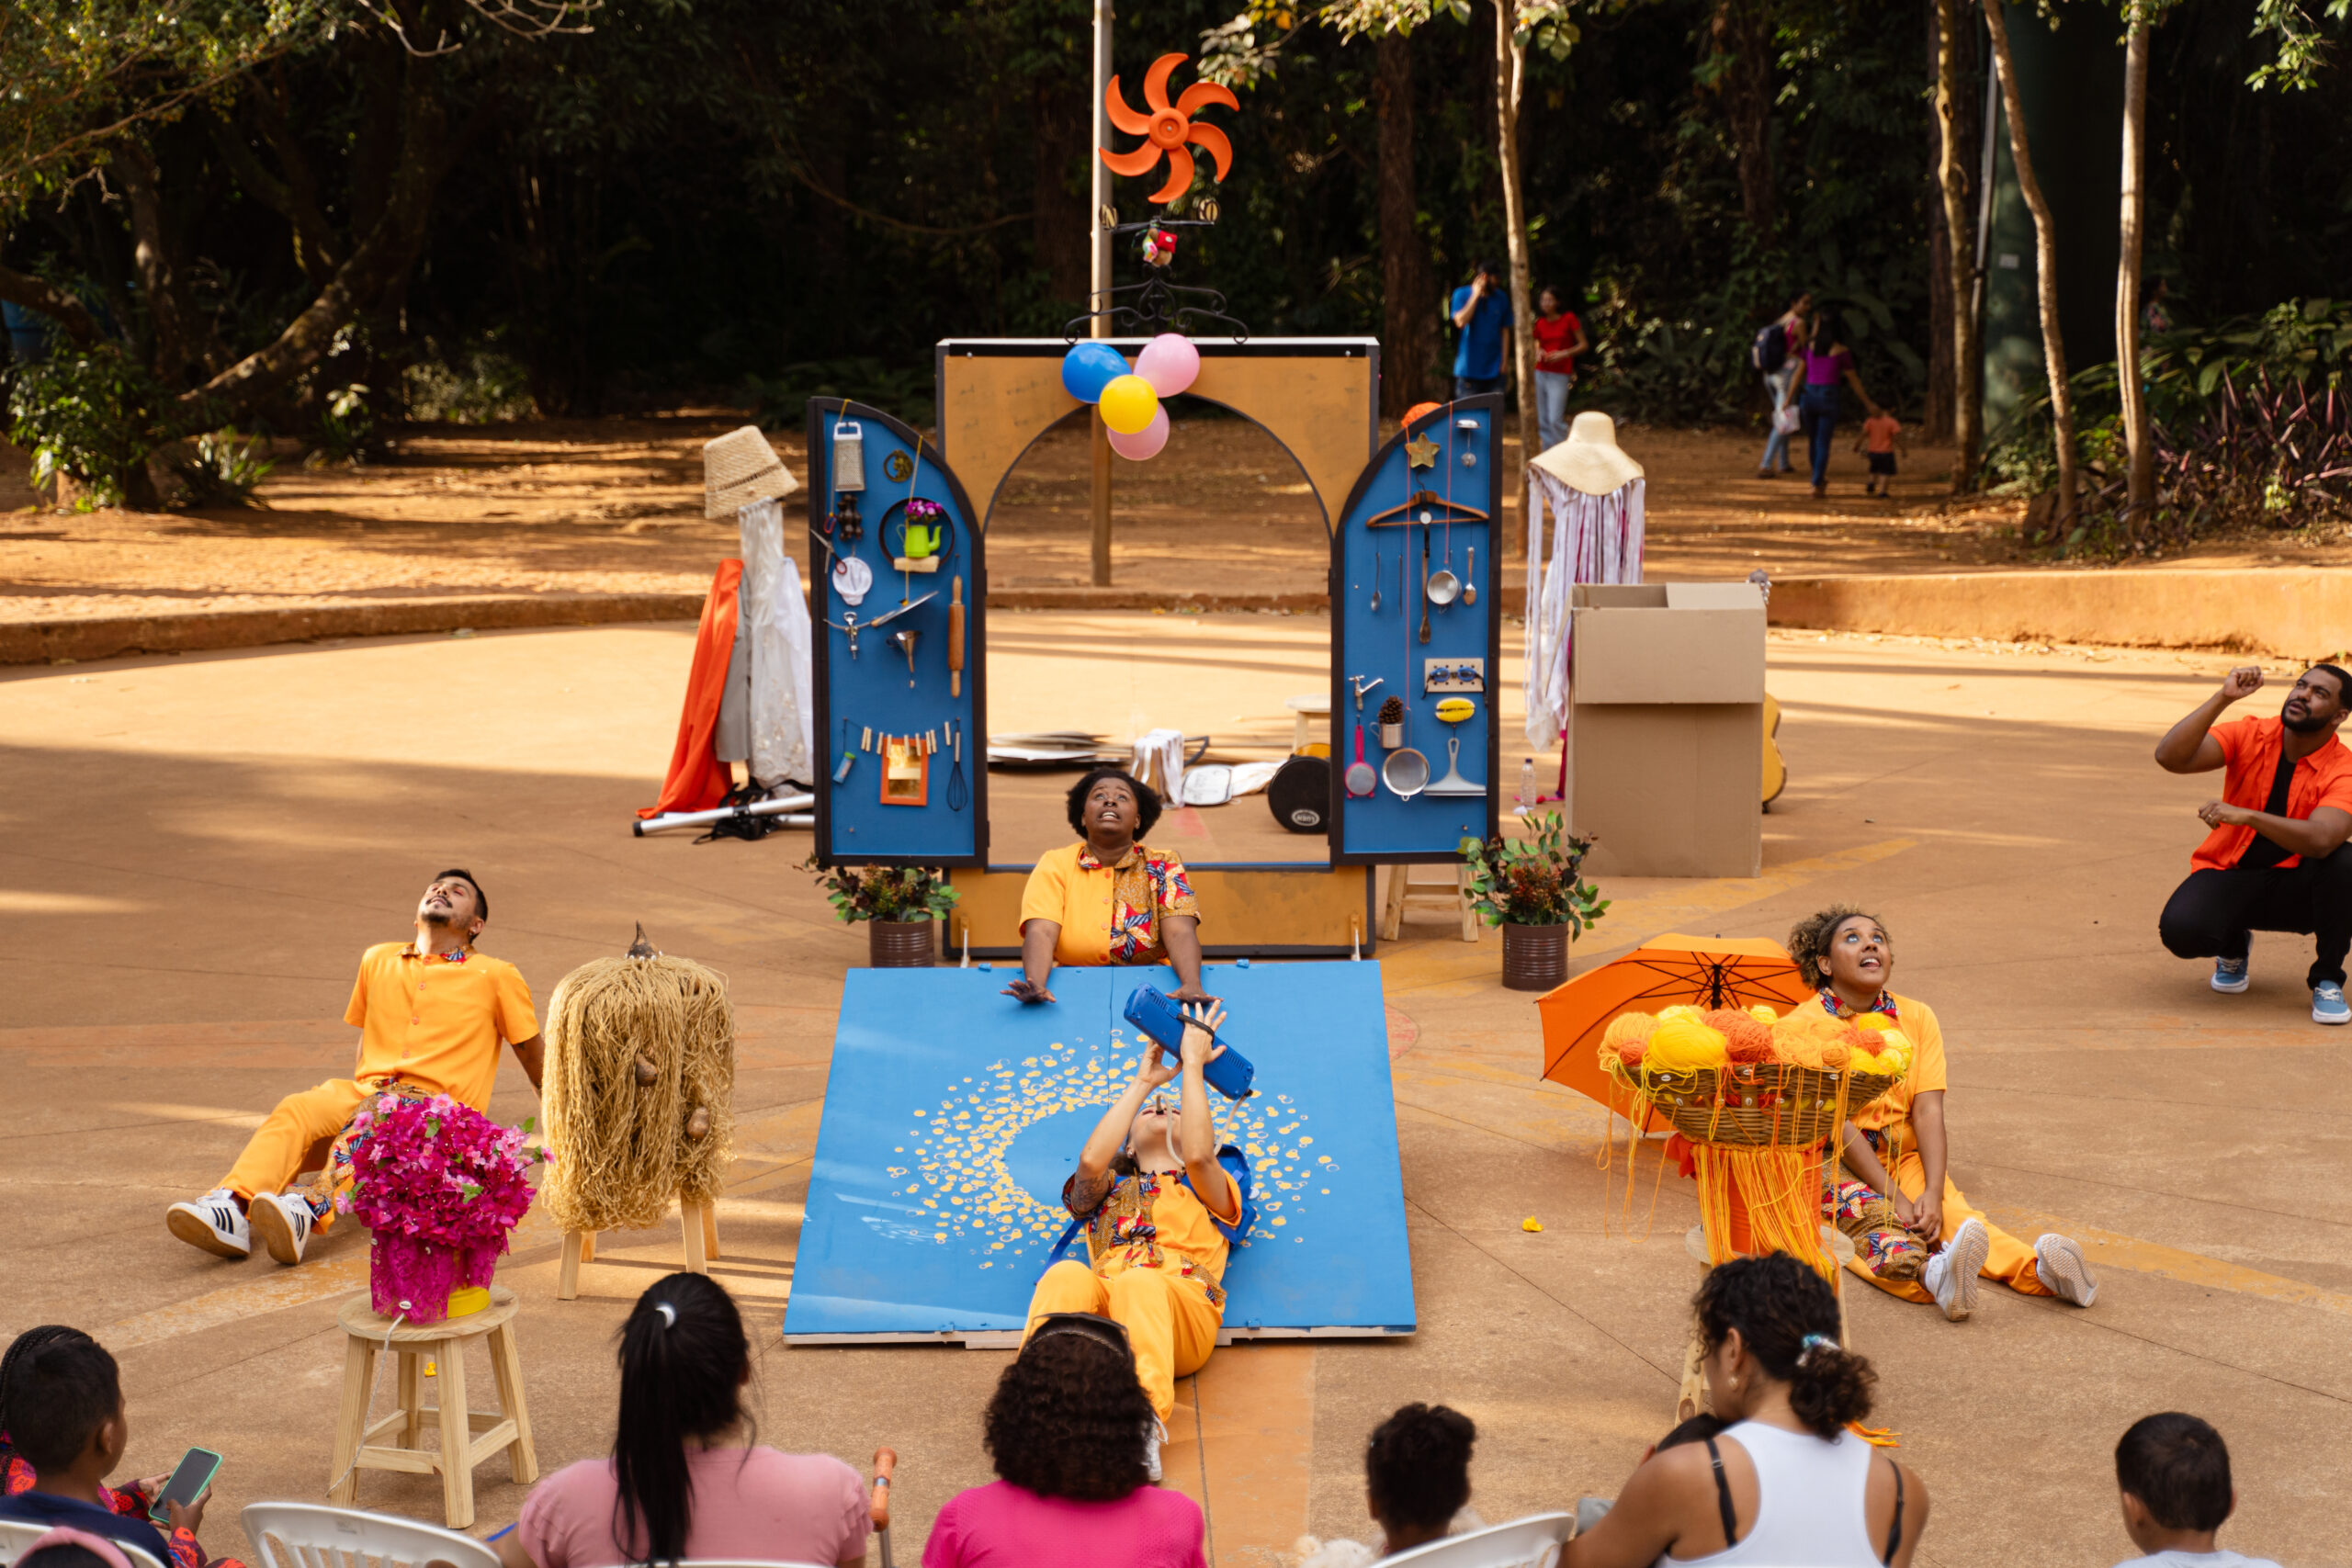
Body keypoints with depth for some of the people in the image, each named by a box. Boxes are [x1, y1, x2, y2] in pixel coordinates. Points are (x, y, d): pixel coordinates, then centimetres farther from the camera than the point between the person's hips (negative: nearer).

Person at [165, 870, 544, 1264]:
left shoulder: (497, 977, 12)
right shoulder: (378, 960, 24)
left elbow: (531, 1053, 20)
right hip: (365, 1092, 4)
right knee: (295, 1110, -30)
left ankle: (310, 1209, -66)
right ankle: (231, 1209, -54)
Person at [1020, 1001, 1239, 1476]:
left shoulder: (1208, 1190, 33)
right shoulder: (1109, 1189, 39)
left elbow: (1197, 1156, 7)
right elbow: (1090, 1162, 12)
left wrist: (1193, 1064, 15)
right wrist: (1141, 1083, 22)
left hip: (1183, 1304, -2)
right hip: (1103, 1303, 2)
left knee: (1139, 1283, -38)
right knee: (1068, 1275, -33)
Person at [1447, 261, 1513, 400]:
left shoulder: (1501, 298, 7)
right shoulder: (1461, 294, -1)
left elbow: (1505, 330, 11)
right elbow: (1460, 322, -17)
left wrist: (1504, 360, 4)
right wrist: (1476, 295, -13)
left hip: (1493, 369, 3)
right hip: (1468, 369, -3)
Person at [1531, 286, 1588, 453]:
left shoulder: (1569, 319, -5)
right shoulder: (1540, 323, 7)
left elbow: (1583, 345, -2)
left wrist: (1564, 354, -16)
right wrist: (1538, 352, -2)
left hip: (1560, 375, -5)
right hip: (1541, 373, 5)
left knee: (1555, 420, -14)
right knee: (1543, 420, 5)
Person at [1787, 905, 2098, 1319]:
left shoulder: (1916, 1018, 6)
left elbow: (1927, 1111, -6)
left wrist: (1933, 1192, -23)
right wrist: (1896, 1199, -25)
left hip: (1902, 1157, 4)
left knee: (1948, 1210, -26)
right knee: (1869, 1220, -35)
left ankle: (2038, 1266, -51)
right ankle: (1931, 1273, -65)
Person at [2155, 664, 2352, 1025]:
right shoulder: (2251, 735, -7)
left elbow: (2320, 839, -34)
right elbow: (2169, 757, -22)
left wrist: (2246, 815, -44)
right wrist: (2222, 698, -27)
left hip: (2294, 890, -1)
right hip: (2227, 876, 1)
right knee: (2181, 929, -31)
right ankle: (2232, 948, 10)